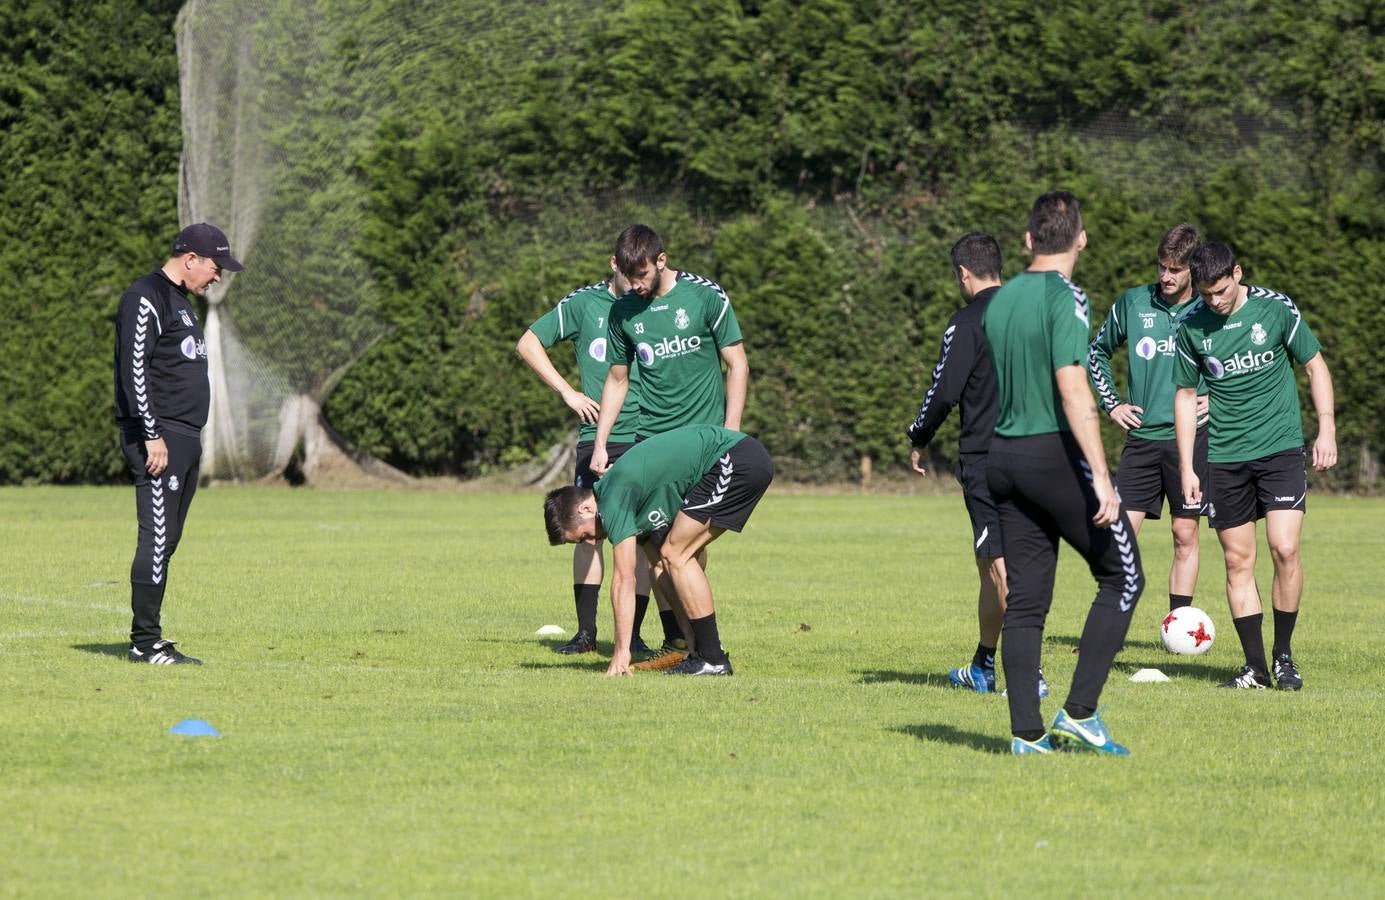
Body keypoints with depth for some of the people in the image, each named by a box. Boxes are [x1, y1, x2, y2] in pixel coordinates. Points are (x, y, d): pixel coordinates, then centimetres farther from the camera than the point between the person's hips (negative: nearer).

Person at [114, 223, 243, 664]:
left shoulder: (180, 301, 21)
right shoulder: (146, 298, -10)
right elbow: (135, 371, -17)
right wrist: (152, 436, -21)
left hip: (185, 439, 10)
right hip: (158, 438, -10)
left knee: (167, 540, 9)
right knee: (157, 538, -11)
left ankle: (148, 637, 12)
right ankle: (145, 642, -9)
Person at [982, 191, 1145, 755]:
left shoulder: (999, 301, 11)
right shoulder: (1064, 298, -12)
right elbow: (1073, 390, -20)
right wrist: (1101, 475, -21)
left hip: (1003, 455, 7)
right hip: (1057, 454, -7)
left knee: (1025, 597, 8)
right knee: (1123, 578, 5)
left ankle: (1026, 734, 5)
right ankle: (1078, 713, -1)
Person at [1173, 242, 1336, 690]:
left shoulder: (1275, 308, -5)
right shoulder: (1192, 326, 0)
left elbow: (1315, 365, 6)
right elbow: (1186, 395, 10)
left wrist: (1326, 429, -3)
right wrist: (1186, 467, 6)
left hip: (1281, 450, -2)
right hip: (1224, 457, 2)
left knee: (1285, 549, -13)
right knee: (1238, 560, 1)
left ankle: (1284, 655, 2)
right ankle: (1255, 665, 7)